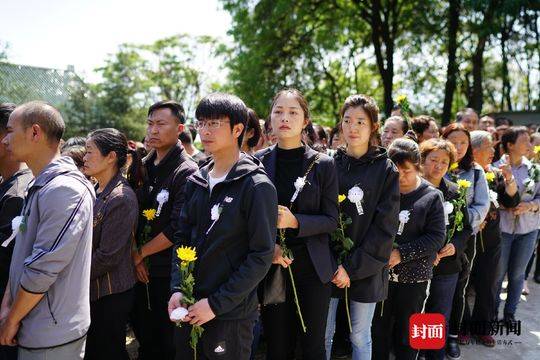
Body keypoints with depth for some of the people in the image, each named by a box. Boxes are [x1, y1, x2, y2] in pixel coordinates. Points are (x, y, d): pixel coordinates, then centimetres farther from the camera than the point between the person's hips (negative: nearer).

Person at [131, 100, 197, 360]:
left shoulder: (187, 172, -14)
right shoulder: (143, 166, 7)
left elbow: (177, 230, -20)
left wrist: (140, 253, -11)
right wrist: (134, 256, -3)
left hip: (169, 273, -6)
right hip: (140, 270, 6)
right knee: (144, 337, 20)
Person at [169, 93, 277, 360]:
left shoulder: (257, 186, -13)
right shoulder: (197, 182, 6)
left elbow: (261, 256, -15)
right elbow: (182, 237, 11)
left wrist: (216, 303, -16)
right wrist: (177, 289, -1)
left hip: (231, 315, -6)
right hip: (188, 310, 6)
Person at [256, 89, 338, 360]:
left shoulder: (323, 165, -2)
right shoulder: (258, 162, 1)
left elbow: (331, 220, -3)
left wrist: (295, 221, -20)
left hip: (313, 268, -1)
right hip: (272, 267, 1)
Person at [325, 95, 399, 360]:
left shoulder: (385, 169, -3)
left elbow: (385, 228, -8)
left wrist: (352, 267, -13)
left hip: (365, 269, -1)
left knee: (360, 336, 12)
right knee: (323, 334, 10)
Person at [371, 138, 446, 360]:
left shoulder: (431, 197, -4)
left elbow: (436, 238, -9)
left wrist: (401, 253, -17)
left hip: (414, 276, -2)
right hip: (381, 273, 2)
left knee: (406, 332, 12)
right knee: (379, 328, 13)